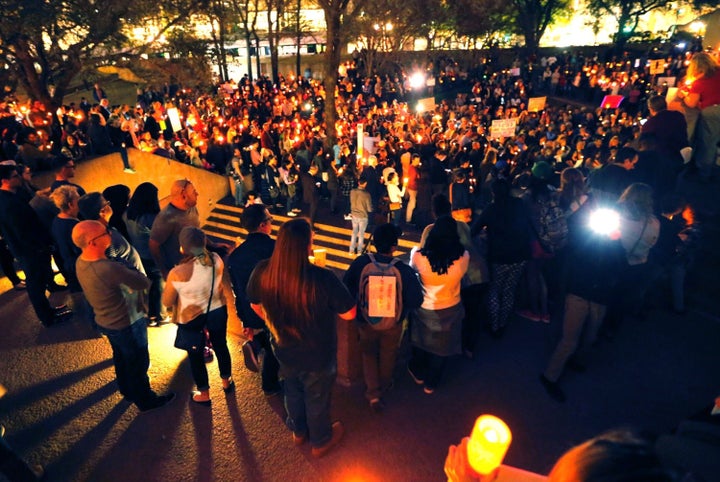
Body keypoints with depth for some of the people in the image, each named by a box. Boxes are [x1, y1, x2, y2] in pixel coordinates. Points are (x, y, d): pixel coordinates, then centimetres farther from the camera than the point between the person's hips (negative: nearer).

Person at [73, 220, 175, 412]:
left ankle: (128, 391, 54)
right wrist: (131, 270, -10)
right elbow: (144, 283, -26)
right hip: (127, 324, -8)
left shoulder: (81, 262, -10)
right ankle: (145, 400, 37)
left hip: (106, 321, 8)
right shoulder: (109, 269, -39)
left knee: (121, 358, 30)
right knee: (138, 363, 15)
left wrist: (124, 270, -11)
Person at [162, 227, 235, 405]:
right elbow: (226, 285, -2)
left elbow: (167, 302, -13)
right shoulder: (216, 259, -18)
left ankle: (204, 394, 39)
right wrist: (230, 302, 16)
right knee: (220, 346, 26)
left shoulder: (177, 273, -29)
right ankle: (227, 381, 48)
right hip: (217, 312, 4)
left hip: (191, 318, -3)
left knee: (195, 355, 20)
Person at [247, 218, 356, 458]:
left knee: (293, 392, 33)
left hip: (284, 351, 4)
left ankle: (298, 431, 60)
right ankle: (320, 441, 53)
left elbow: (255, 305, -3)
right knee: (317, 399, 25)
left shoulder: (262, 272, -23)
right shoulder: (322, 278, -37)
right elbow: (349, 314, -24)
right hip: (318, 356, -4)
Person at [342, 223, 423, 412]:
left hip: (366, 320, 0)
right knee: (388, 355, 28)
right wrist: (400, 307, 0)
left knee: (369, 354, 27)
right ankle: (384, 386, 52)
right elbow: (416, 301, -21)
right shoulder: (405, 271, -27)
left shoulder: (360, 263, -23)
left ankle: (373, 393, 26)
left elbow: (346, 289, -12)